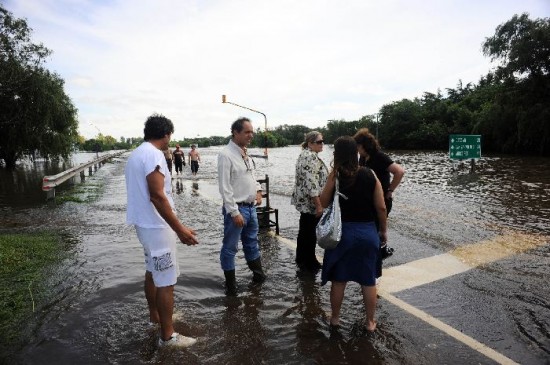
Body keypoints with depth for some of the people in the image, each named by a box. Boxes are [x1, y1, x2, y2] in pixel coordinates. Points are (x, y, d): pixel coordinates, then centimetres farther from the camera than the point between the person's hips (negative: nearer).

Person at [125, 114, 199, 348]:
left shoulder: (136, 154, 13)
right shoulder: (153, 154, -19)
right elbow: (157, 197, -27)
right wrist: (180, 229, -26)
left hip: (144, 223, 10)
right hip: (156, 226, -10)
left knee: (152, 272, 23)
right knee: (166, 281, -1)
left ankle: (155, 315, 41)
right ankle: (168, 336, 10)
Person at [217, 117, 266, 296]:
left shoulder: (245, 154, 9)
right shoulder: (226, 155, -16)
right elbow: (225, 187, -19)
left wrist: (258, 190, 8)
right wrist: (234, 212, -20)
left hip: (251, 207, 8)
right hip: (236, 208, -8)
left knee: (252, 243, 22)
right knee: (230, 248, 6)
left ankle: (258, 275, 39)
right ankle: (230, 285, 21)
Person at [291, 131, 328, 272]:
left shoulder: (307, 154, 14)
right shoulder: (310, 157, -19)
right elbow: (311, 183, -26)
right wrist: (318, 205, -25)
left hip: (305, 202, 11)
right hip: (310, 202, -11)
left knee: (305, 231, 18)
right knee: (310, 232, 2)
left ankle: (302, 260, 31)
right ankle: (309, 263, 16)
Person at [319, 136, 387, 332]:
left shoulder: (335, 176, -11)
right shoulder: (369, 175, -6)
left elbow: (324, 203, -5)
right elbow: (381, 207, -4)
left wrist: (331, 177, -2)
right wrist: (383, 230, 10)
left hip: (341, 232, -1)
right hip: (367, 232, 1)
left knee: (338, 279, 15)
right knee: (368, 281, 15)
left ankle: (335, 317, 31)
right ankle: (370, 321, 29)